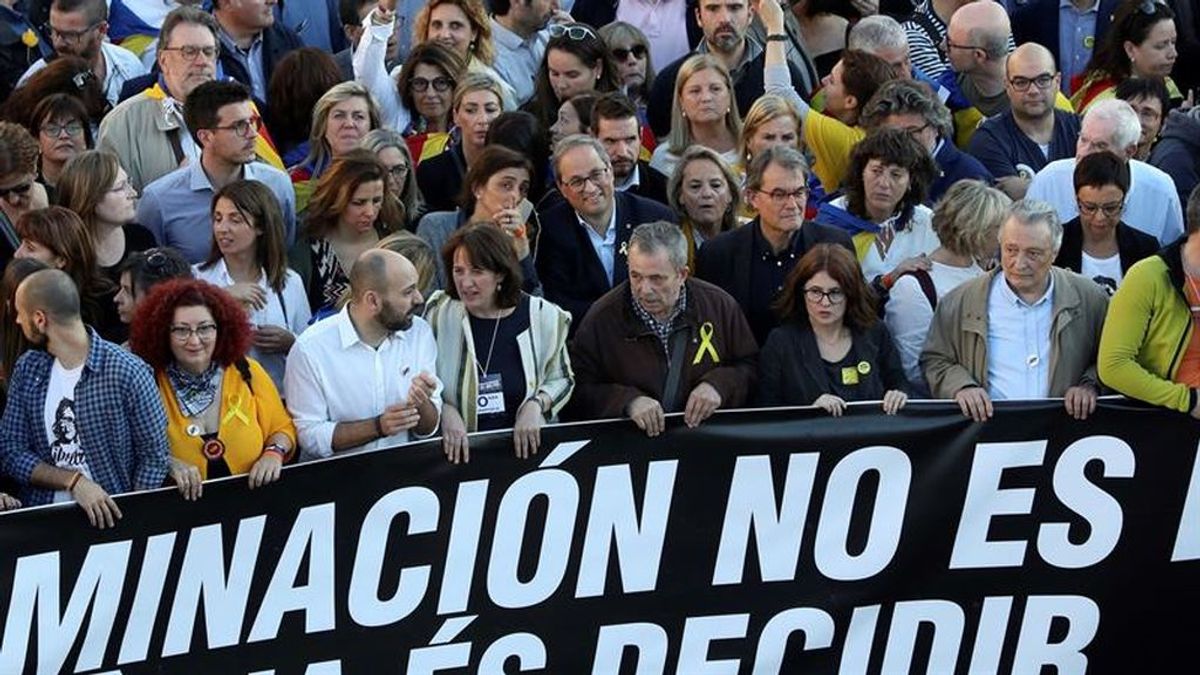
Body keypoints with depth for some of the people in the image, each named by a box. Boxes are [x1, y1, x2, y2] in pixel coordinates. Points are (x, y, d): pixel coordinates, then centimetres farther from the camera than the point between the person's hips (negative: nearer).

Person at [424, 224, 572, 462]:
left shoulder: (542, 316, 2)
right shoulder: (438, 313, 0)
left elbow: (561, 379, 16)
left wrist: (536, 404, -3)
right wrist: (444, 410, -11)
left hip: (524, 449, 1)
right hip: (458, 452, -1)